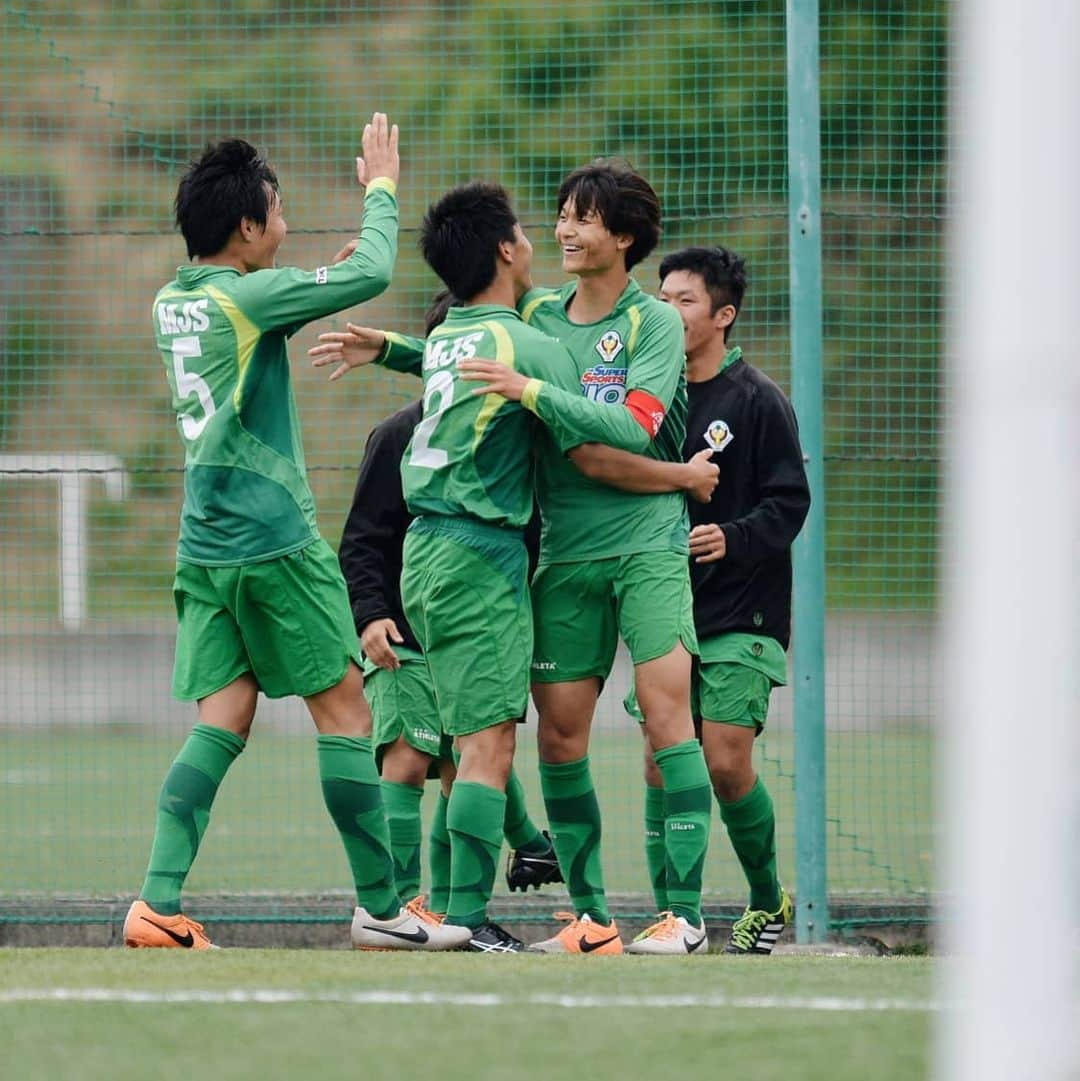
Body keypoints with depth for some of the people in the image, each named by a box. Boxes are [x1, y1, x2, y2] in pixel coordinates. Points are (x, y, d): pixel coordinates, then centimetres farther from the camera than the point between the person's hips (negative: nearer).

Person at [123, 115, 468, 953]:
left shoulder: (174, 304, 10)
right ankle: (380, 907, 5)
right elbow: (372, 275, -12)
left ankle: (158, 902, -10)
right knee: (345, 709, 1)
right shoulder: (245, 297, -13)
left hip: (205, 542, 8)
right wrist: (381, 189, 3)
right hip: (274, 541, -7)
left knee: (222, 722, 3)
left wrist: (324, 280, 25)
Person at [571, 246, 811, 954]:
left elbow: (789, 502, -6)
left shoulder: (758, 400, -4)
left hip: (740, 613, -5)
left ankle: (768, 901, 8)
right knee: (662, 763, -1)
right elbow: (609, 472, 17)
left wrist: (732, 538, -21)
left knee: (726, 761, -12)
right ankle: (668, 916, 6)